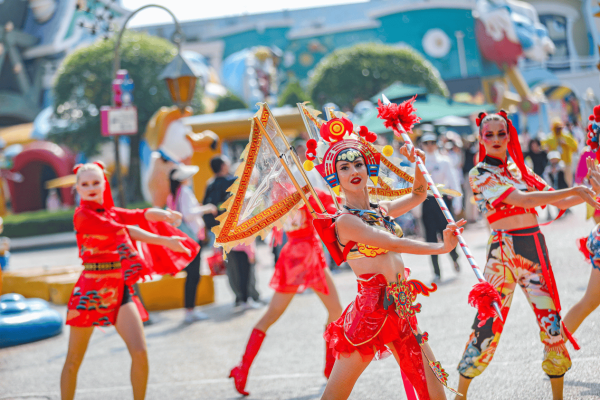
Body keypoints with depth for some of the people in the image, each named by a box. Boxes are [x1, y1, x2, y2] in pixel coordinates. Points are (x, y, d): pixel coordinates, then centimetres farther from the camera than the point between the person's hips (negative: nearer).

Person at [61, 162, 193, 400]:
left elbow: (141, 215, -1)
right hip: (91, 291, -5)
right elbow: (122, 230, -16)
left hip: (119, 289, 5)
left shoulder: (111, 213, 13)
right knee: (73, 361, 2)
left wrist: (163, 214, -24)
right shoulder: (82, 215, -8)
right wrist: (165, 241, -18)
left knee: (139, 353, -6)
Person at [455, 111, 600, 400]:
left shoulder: (520, 170, 14)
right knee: (488, 323, -5)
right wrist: (575, 190, -19)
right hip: (504, 251, -5)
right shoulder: (479, 173, -5)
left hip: (536, 248, 5)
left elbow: (559, 202, 14)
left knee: (551, 322, 2)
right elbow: (523, 199, -17)